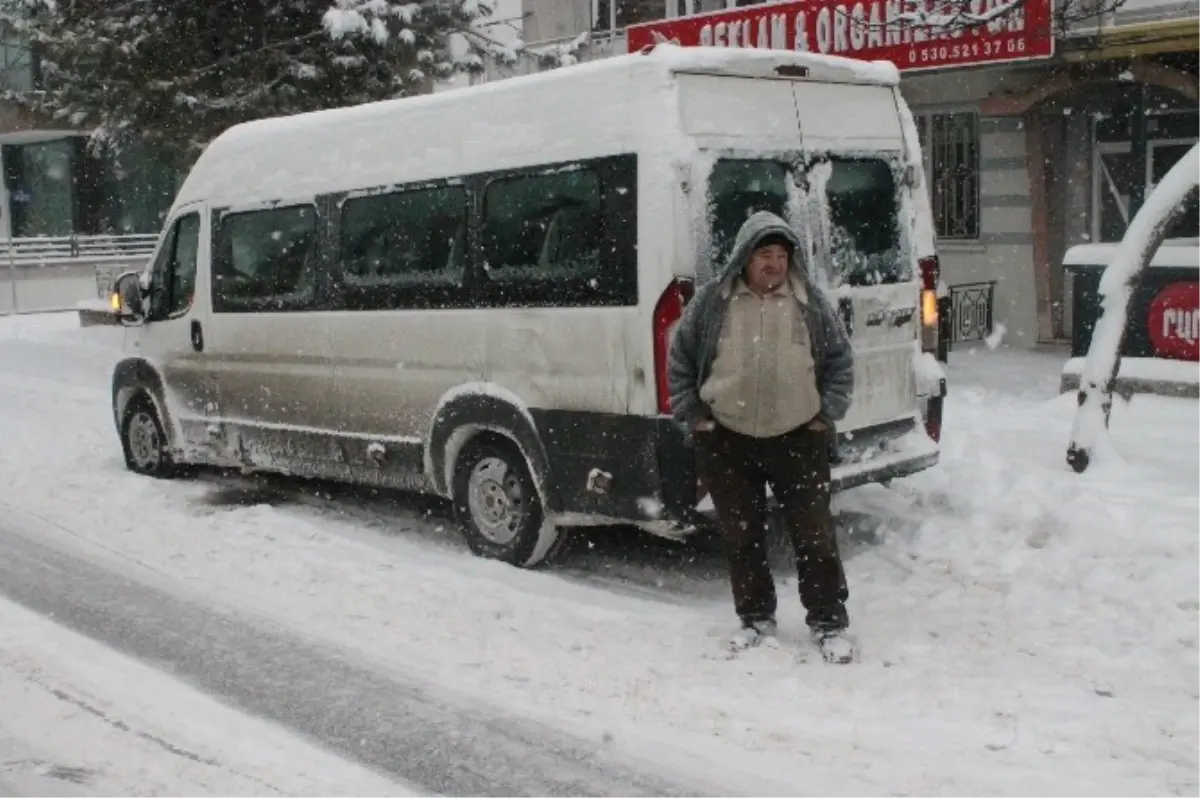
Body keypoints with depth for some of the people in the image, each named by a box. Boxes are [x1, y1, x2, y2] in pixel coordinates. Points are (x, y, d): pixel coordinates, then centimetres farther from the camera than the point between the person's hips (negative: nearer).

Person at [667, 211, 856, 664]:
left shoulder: (811, 303, 0)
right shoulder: (711, 301, -1)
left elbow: (841, 361, 8)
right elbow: (680, 360, 7)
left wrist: (828, 413, 0)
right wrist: (692, 414, 1)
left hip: (798, 439, -1)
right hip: (726, 440, 1)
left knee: (815, 534, 2)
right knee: (742, 536, 10)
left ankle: (829, 624, 13)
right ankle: (756, 619, 25)